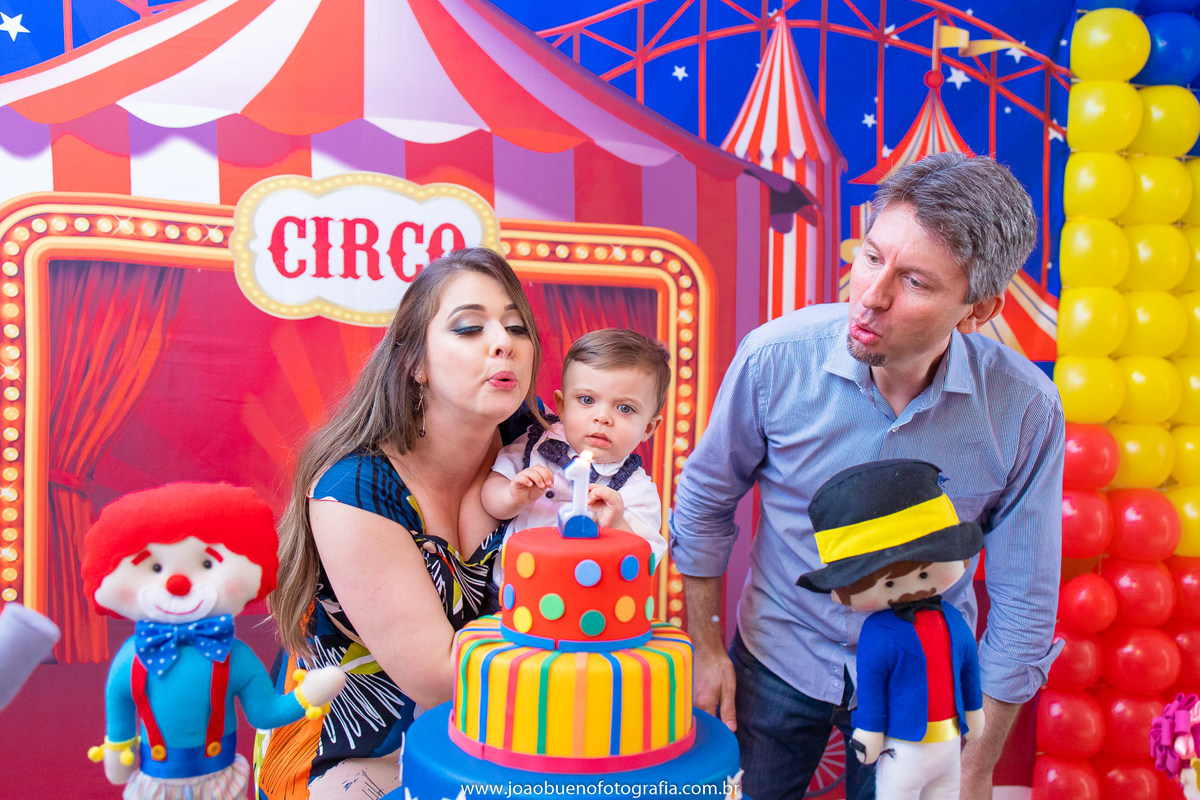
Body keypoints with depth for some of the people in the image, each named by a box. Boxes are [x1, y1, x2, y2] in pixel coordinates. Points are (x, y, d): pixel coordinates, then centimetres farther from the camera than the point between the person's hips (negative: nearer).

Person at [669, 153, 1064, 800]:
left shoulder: (1025, 411, -22)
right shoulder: (775, 358, -23)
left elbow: (1022, 606, -10)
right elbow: (704, 503, -6)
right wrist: (706, 649, -1)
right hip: (777, 660, 0)